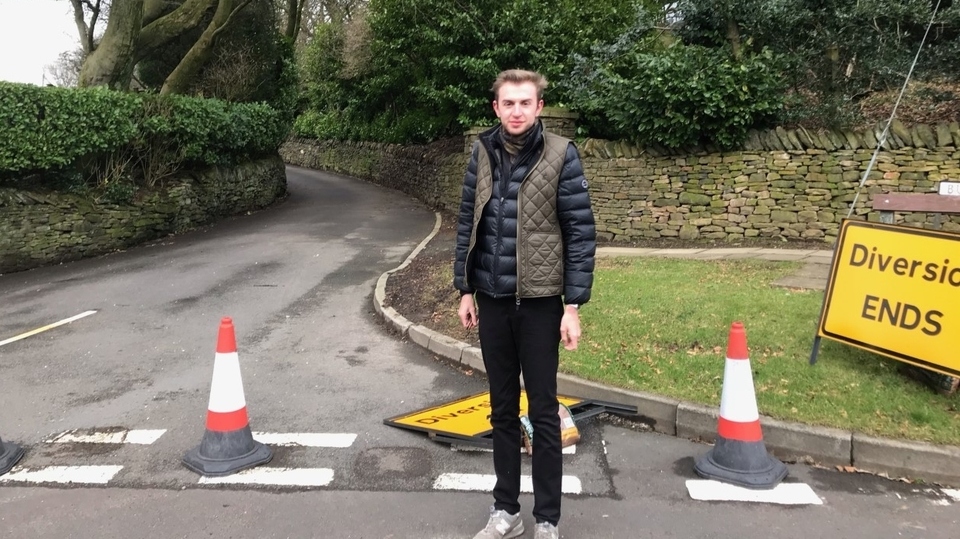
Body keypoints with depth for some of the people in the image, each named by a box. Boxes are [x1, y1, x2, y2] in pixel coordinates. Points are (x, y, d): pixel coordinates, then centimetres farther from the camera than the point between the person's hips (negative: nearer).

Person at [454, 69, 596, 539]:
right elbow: (468, 223, 10)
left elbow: (580, 233, -8)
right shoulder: (482, 153, 4)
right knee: (502, 408, 13)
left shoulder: (560, 155, -7)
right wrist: (465, 289, 8)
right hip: (492, 299, 4)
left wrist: (573, 305, -11)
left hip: (540, 301, -4)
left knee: (543, 411, 6)